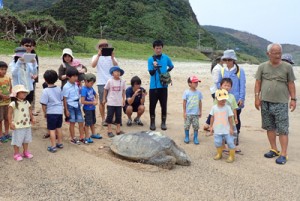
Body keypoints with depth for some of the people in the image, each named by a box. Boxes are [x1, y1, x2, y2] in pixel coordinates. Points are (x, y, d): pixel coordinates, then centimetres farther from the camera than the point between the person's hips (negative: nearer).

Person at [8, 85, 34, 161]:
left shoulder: (27, 102, 4)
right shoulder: (13, 104, -14)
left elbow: (30, 111, 15)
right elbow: (10, 114, -13)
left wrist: (32, 119, 8)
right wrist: (10, 123, -15)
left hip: (27, 125, 6)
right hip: (18, 126, -6)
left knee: (26, 139, 16)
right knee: (17, 140, 4)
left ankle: (25, 152, 30)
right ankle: (16, 154, 18)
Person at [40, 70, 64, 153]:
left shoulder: (45, 91, -15)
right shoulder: (59, 89, 2)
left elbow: (44, 104, -13)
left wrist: (44, 113, -1)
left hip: (51, 112, -6)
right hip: (59, 111, 6)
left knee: (52, 129, 2)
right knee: (58, 128, 18)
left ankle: (53, 146, 6)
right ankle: (60, 143, 29)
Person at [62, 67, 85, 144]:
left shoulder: (76, 84, 4)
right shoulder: (66, 87, -14)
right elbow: (65, 99, -11)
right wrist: (66, 110, -11)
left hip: (77, 105, 6)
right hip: (70, 106, -6)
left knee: (81, 122, 7)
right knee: (72, 123, 4)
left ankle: (81, 137, 20)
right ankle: (73, 138, 18)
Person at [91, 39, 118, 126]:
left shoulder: (111, 56, 9)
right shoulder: (96, 57, 4)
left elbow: (116, 66, -6)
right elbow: (93, 65, -15)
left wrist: (112, 57, -20)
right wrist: (98, 55, -23)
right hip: (101, 82, -2)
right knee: (102, 102, 3)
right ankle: (103, 119, 14)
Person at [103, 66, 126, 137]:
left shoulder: (122, 81, 0)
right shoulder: (110, 81, -7)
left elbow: (123, 91, 8)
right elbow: (105, 90, 1)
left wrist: (123, 99, 8)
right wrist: (104, 99, 3)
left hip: (119, 102, 3)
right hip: (111, 102, -3)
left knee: (118, 116, 10)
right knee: (110, 116, 2)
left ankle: (118, 130, 21)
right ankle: (109, 130, 12)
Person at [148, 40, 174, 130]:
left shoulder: (166, 58, 3)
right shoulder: (150, 59, -4)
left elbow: (171, 66, 20)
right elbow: (151, 73, -9)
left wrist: (167, 71, 4)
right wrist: (155, 67, -27)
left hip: (163, 85, 2)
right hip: (154, 86, -1)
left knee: (164, 105, 6)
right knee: (152, 105, 3)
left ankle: (163, 122, 17)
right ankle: (152, 122, 16)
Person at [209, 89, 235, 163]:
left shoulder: (227, 107, -6)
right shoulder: (214, 108, 0)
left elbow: (230, 118, -3)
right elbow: (212, 118, 8)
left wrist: (231, 128, -4)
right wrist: (211, 127, 8)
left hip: (226, 130, -2)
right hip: (217, 130, 2)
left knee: (230, 142, 0)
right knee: (217, 142, 8)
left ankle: (232, 156, 13)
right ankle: (219, 154, 29)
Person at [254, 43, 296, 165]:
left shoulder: (287, 67, 2)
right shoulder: (262, 67, 5)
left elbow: (291, 84, 6)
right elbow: (258, 83, 7)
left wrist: (293, 99, 1)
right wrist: (257, 98, 2)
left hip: (281, 103, -2)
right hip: (265, 102, 2)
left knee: (283, 130, -2)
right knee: (270, 127, 11)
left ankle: (283, 154, 3)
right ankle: (274, 150, 25)